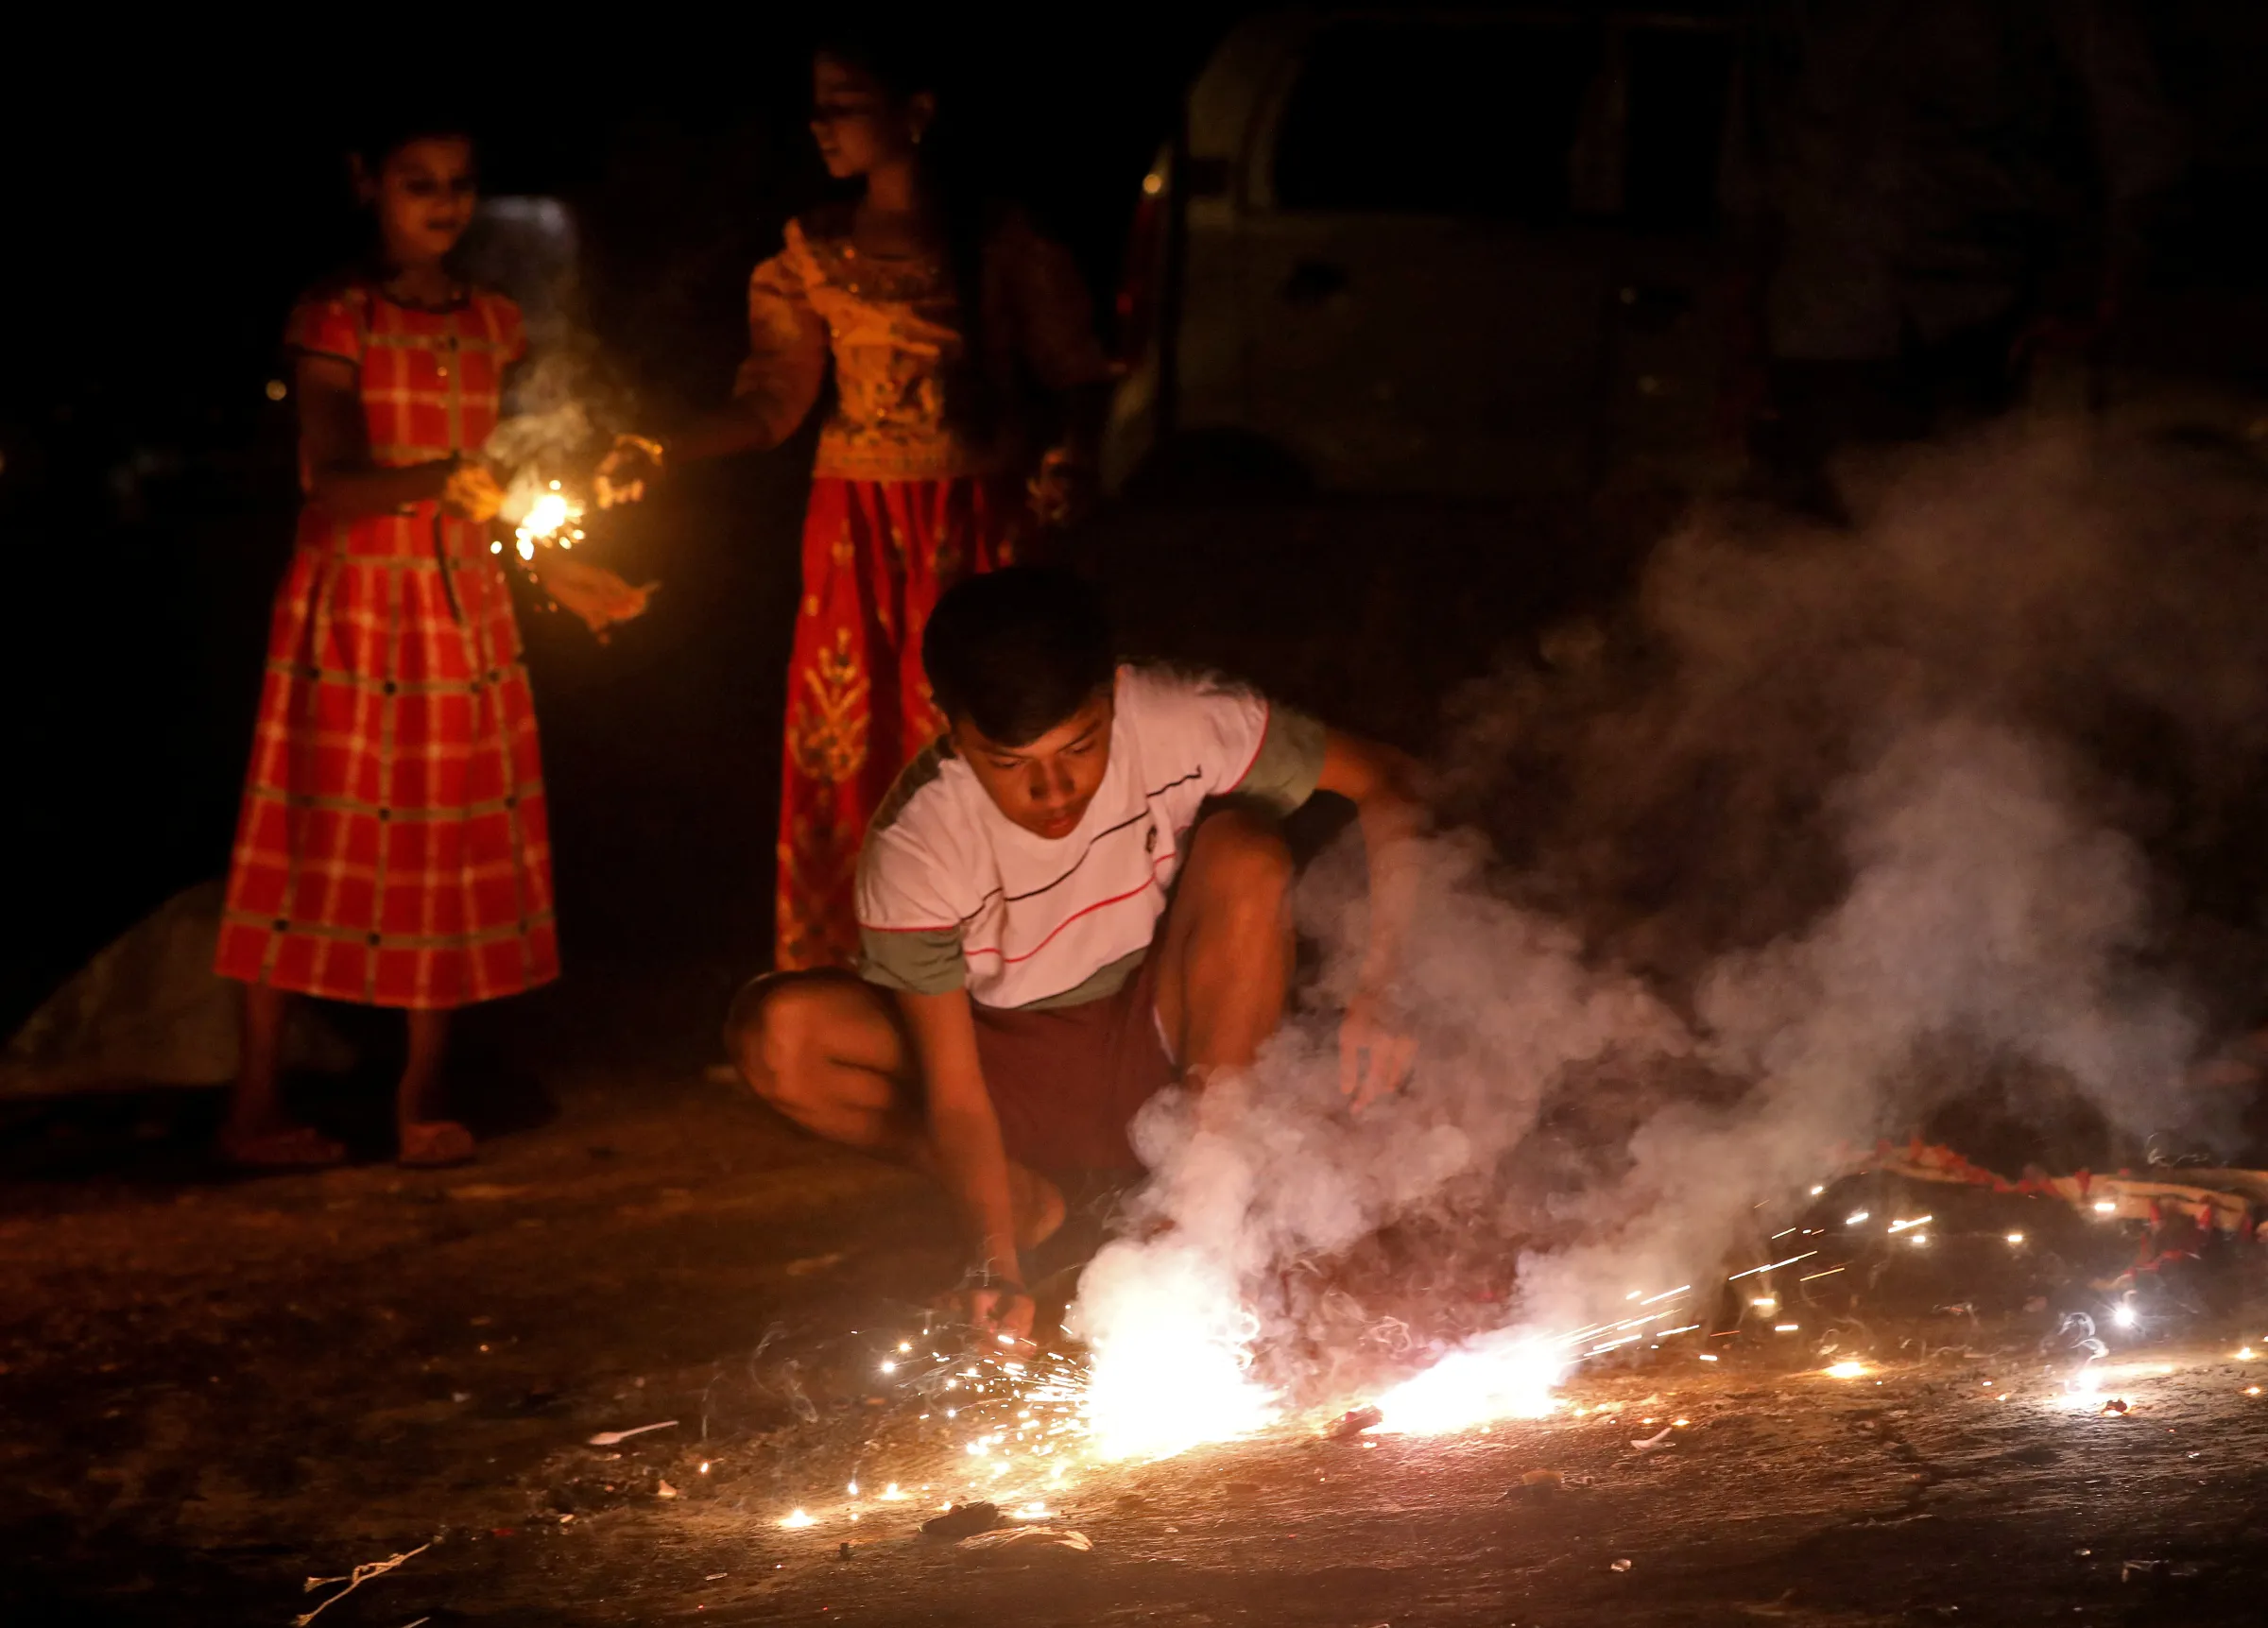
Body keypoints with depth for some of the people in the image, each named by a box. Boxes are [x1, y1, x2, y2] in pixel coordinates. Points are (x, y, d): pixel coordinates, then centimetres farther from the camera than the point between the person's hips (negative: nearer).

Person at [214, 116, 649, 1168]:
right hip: (350, 600, -5)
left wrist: (556, 572, 10)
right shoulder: (335, 318, -6)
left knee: (456, 845, 2)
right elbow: (334, 483, -16)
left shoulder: (492, 324, 11)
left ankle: (423, 1098, 10)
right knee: (320, 836, -4)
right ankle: (255, 1104, 2)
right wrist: (437, 477, -31)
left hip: (464, 603, 5)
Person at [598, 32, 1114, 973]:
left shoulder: (1003, 246, 1)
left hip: (976, 529, -2)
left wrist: (1072, 461, -17)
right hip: (857, 534, 2)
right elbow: (773, 402, 7)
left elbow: (1078, 377, 2)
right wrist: (663, 455, -7)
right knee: (845, 760, -1)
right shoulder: (813, 255, 8)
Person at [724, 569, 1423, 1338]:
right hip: (1020, 1084, 0)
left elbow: (1387, 781, -15)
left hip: (1162, 1046, 1)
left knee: (1244, 847, -28)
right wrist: (997, 1267, -39)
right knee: (775, 1034, -26)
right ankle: (1019, 1196, -5)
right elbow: (954, 1093, -25)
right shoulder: (912, 850, -26)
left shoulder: (1178, 724, -25)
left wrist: (1381, 989, -27)